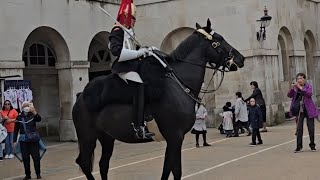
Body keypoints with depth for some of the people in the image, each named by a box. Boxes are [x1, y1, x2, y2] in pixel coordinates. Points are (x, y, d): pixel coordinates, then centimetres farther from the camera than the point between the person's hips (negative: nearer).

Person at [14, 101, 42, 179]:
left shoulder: (33, 115, 2)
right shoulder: (19, 117, 6)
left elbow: (39, 119, -19)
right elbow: (16, 129, 8)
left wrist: (34, 112, -35)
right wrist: (14, 141, 5)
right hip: (23, 140, 2)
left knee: (36, 156, -3)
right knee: (25, 158, 4)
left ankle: (38, 173, 8)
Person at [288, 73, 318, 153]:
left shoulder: (308, 86, 1)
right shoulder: (295, 87, 6)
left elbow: (309, 94, -17)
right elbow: (289, 95, -5)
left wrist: (300, 87, -25)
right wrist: (292, 88, -22)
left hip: (308, 109, -1)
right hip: (299, 110, 1)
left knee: (311, 128, 3)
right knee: (299, 129, -4)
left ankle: (312, 145, 15)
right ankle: (299, 147, -3)